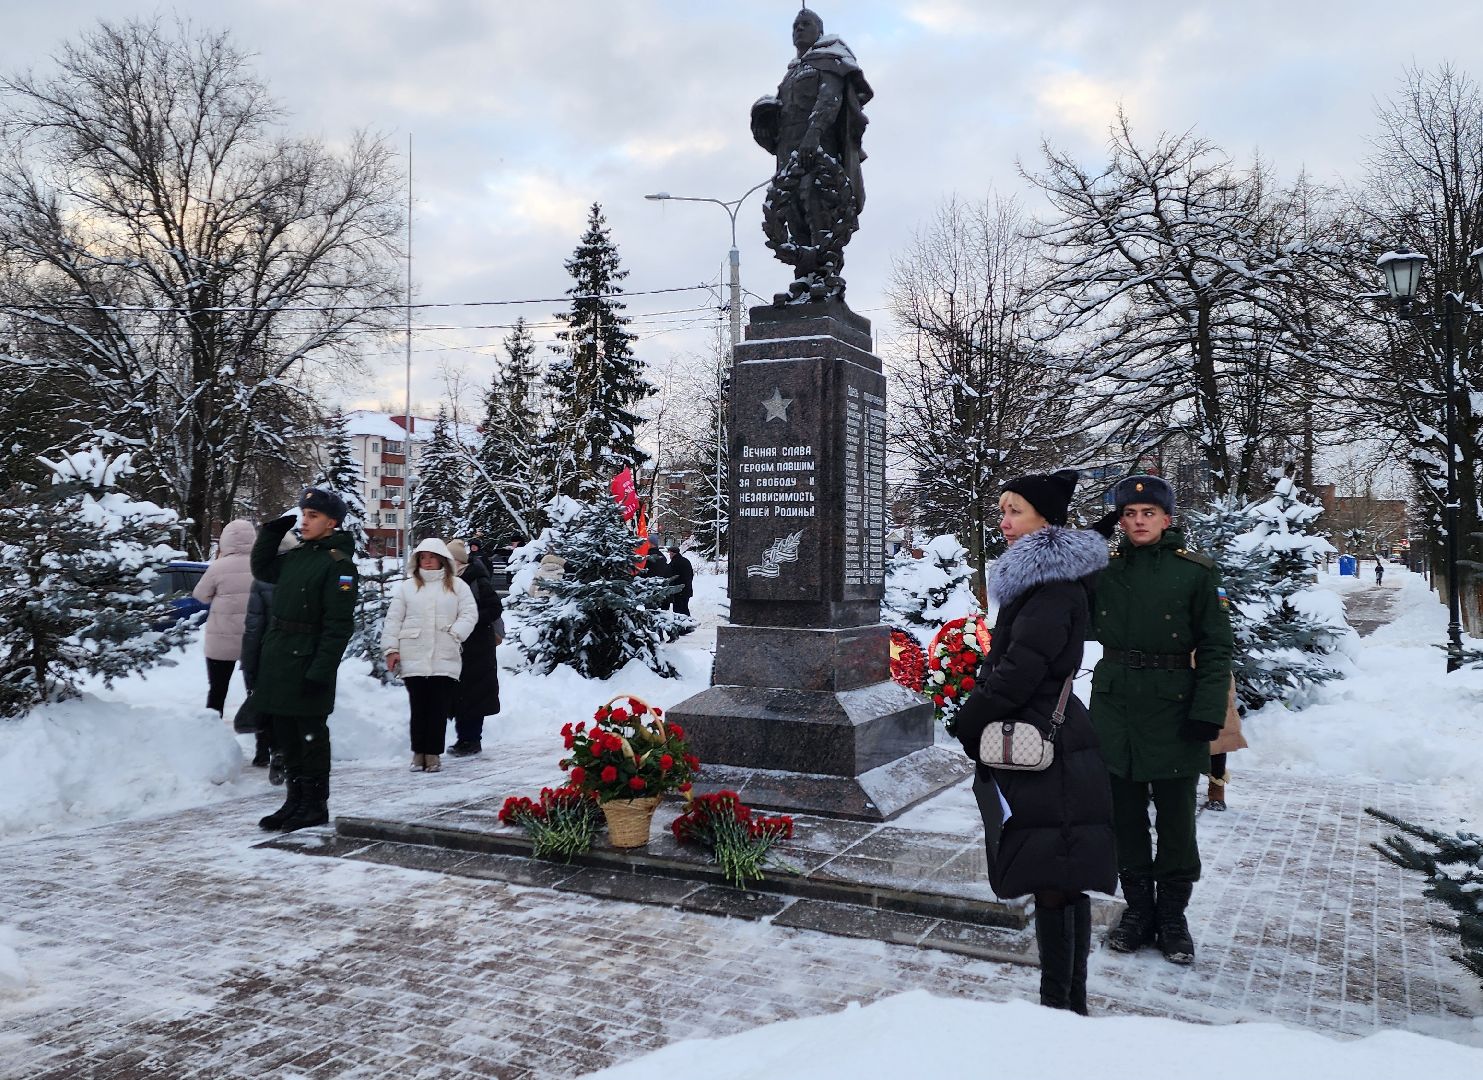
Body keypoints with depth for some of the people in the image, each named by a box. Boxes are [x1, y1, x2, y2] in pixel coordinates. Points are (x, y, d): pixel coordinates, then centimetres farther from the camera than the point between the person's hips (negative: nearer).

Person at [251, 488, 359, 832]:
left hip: (307, 664, -8)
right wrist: (272, 532, 15)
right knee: (286, 736, 15)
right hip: (278, 661, 8)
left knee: (311, 736, 2)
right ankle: (296, 800, 26)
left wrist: (320, 671, -22)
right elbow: (261, 569, 30)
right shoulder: (295, 556, 12)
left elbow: (338, 624, -18)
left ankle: (316, 804, 14)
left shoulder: (338, 563, -13)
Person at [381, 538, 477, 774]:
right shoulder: (407, 586, 11)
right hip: (413, 658, 0)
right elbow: (393, 619, 8)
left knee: (440, 708, -1)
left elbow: (470, 614, 4)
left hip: (445, 659, 0)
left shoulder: (456, 586, 10)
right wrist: (391, 648, 0)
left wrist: (455, 633, -10)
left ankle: (433, 754, 7)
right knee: (418, 707, 2)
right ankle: (419, 753, 12)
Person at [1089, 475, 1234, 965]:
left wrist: (1208, 713, -12)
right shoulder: (1105, 569, 6)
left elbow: (1215, 647, -3)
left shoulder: (1196, 572, -3)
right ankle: (1137, 907, 26)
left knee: (1175, 815, 6)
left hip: (1172, 704, -3)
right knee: (1124, 813, 11)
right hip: (1114, 702, 3)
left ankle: (1172, 915, 22)